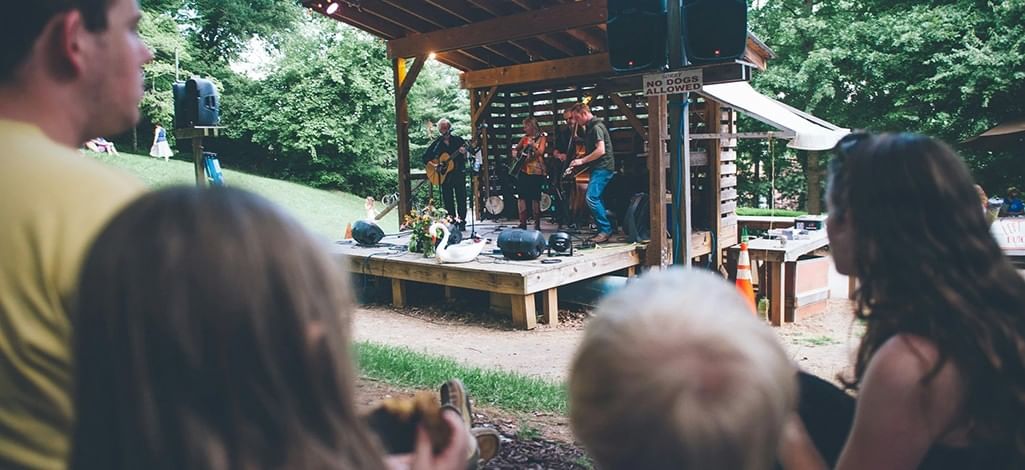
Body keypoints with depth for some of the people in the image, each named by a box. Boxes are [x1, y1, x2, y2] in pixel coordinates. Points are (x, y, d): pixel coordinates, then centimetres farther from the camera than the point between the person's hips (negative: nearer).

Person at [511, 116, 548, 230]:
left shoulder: (541, 137, 0)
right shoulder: (525, 138, 15)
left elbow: (540, 152, -14)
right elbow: (516, 149, 25)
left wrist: (533, 146, -31)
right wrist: (515, 153, 3)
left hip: (536, 171, -5)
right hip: (523, 170, 5)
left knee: (535, 198, -5)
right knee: (521, 196, 0)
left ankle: (537, 224, 3)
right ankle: (522, 223, 5)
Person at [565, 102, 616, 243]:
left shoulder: (596, 127, -13)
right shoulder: (590, 128, 18)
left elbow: (601, 150, -23)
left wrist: (582, 160, -17)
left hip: (603, 167, -10)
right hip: (598, 168, 10)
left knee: (591, 198, -17)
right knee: (595, 198, 8)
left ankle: (606, 230, -12)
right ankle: (603, 230, 12)